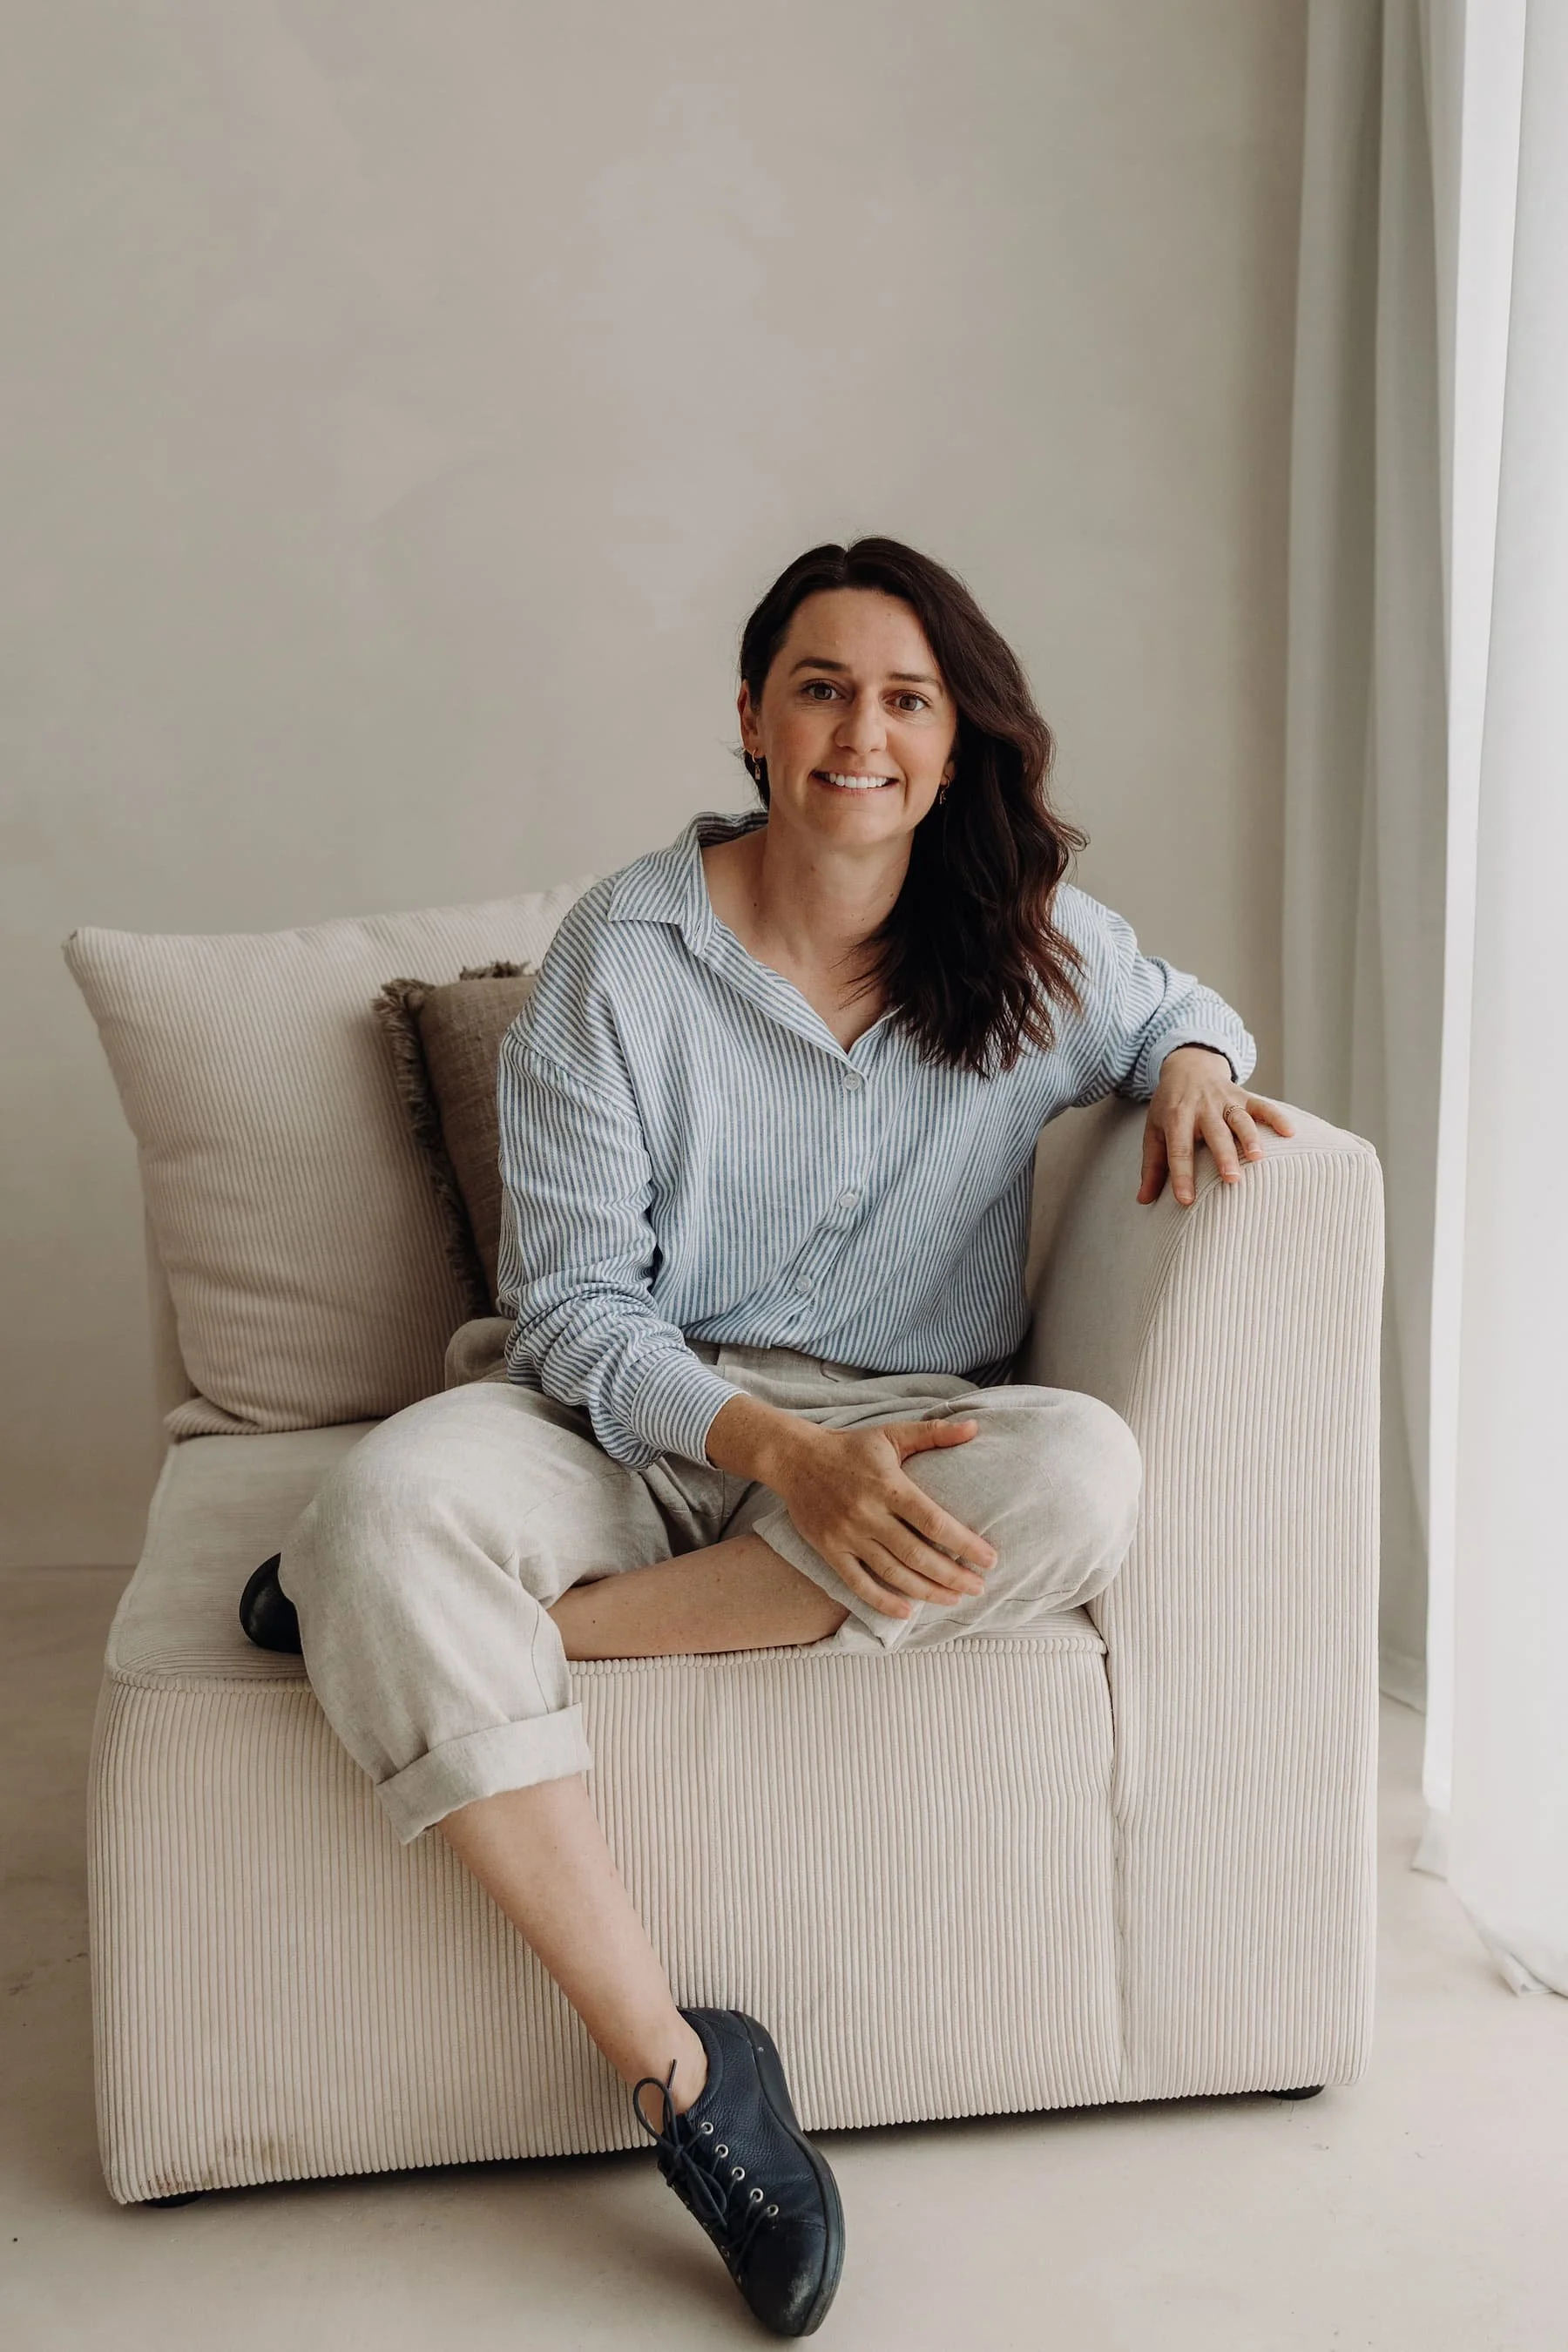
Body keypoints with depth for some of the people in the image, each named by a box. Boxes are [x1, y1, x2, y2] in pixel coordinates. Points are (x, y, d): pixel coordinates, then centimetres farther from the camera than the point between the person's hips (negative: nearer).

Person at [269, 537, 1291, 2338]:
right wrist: (779, 1449, -27)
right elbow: (570, 1306, -9)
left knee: (1081, 1476, -32)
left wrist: (1193, 1063, -1)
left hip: (904, 1433, 2)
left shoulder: (1034, 948, 3)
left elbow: (1178, 1005, 26)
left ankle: (464, 1625, -23)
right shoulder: (624, 949, -6)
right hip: (632, 1427, -2)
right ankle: (676, 2068, -26)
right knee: (396, 1498, -33)